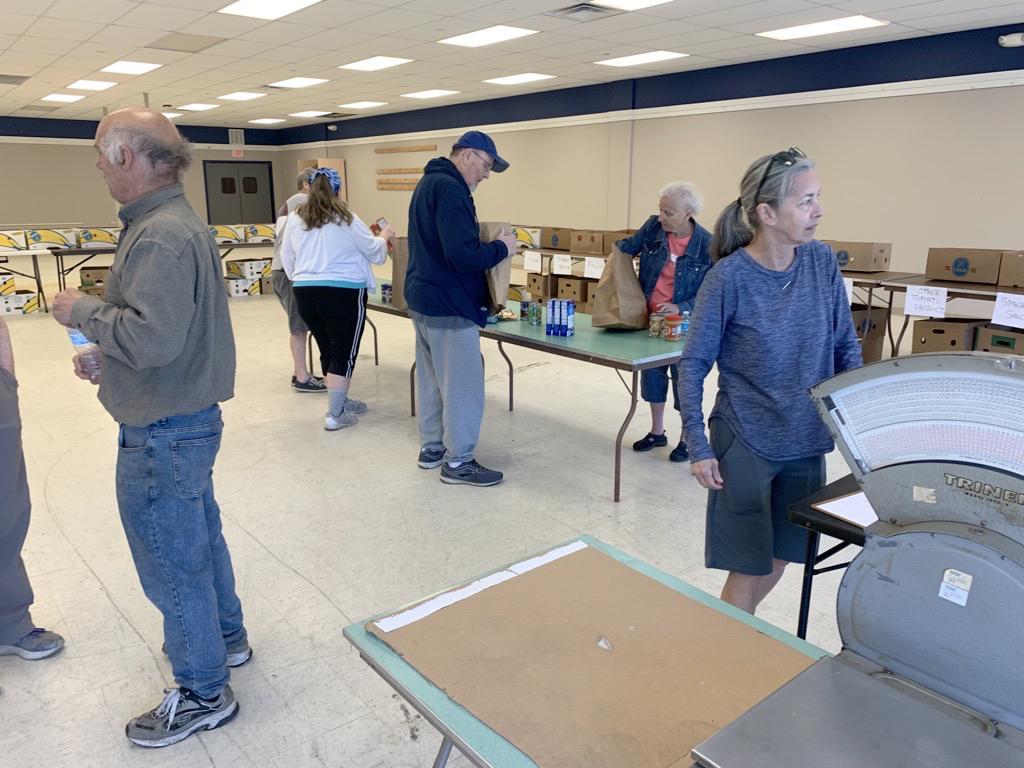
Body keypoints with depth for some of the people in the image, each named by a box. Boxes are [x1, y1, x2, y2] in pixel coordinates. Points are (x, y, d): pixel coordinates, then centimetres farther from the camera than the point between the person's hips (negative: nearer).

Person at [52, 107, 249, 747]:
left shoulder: (161, 236, -23)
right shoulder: (182, 222, 10)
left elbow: (152, 338, -31)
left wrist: (83, 310, -15)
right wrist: (104, 355, 11)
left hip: (162, 432, -10)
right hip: (191, 418, 10)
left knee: (171, 563, 4)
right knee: (201, 536, 24)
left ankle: (203, 694, 22)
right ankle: (225, 637, 44)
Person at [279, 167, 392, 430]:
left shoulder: (294, 219, 6)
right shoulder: (345, 218, -7)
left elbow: (287, 260, 13)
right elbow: (375, 252, 2)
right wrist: (384, 236, 22)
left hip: (305, 293, 5)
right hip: (343, 293, -5)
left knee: (327, 351, 17)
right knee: (344, 353, 3)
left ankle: (340, 401, 30)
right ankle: (335, 414, 4)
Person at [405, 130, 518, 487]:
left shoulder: (429, 182, 15)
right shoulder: (449, 188, -19)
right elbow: (463, 254, -27)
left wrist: (488, 242, 10)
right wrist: (501, 247, -12)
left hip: (423, 299, 11)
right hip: (449, 305, -11)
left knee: (431, 378, 17)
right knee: (463, 385, -2)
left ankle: (431, 447, 28)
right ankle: (458, 462, 7)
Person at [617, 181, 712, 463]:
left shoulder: (706, 245, -17)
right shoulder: (653, 227, -7)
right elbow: (628, 246, 11)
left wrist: (681, 308, -23)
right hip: (651, 318, 5)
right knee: (651, 374, 15)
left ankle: (687, 438, 23)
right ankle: (657, 432, 33)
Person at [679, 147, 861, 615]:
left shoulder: (822, 262, -3)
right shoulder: (730, 277, -16)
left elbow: (846, 347, 7)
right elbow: (693, 364, -10)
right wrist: (698, 447, -14)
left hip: (807, 442, 5)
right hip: (746, 444, -5)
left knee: (779, 560, 18)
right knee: (749, 569, 5)